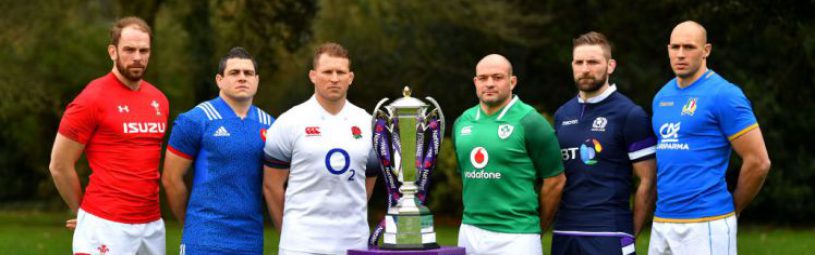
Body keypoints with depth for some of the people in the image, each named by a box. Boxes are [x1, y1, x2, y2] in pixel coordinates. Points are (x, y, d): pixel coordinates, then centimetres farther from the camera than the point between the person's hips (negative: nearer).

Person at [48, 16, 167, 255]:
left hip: (152, 225, 6)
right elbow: (60, 166, -5)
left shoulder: (159, 100, 11)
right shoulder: (92, 99, -7)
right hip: (106, 226, -6)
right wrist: (84, 213, 5)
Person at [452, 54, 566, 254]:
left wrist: (538, 228, 5)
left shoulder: (529, 122, -6)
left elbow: (555, 180, -3)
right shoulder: (462, 122, 11)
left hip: (516, 236, -6)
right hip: (470, 232, 6)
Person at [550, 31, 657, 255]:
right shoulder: (562, 115, 14)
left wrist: (630, 233, -3)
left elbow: (648, 181, -4)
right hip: (564, 234, 6)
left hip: (609, 236, -6)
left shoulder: (630, 115, -5)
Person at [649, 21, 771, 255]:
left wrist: (732, 208, 1)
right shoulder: (662, 96, 15)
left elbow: (758, 162, -9)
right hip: (662, 222, 7)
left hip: (706, 224, -7)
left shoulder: (724, 95, -8)